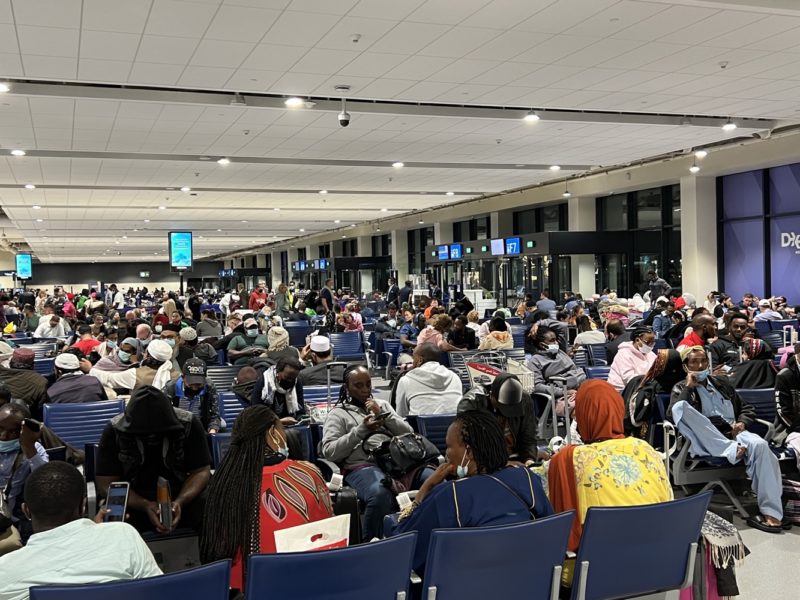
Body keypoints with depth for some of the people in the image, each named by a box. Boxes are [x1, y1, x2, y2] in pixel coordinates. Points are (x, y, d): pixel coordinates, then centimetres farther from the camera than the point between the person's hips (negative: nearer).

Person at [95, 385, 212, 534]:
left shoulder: (189, 424, -12)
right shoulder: (114, 431, -12)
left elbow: (201, 471, -8)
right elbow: (106, 484, -12)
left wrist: (180, 502, -27)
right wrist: (145, 505, -28)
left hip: (184, 495, 0)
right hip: (133, 500, 0)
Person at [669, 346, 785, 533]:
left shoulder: (721, 383, 27)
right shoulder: (681, 388, 15)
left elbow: (747, 409, 26)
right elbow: (672, 414, -4)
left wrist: (742, 422, 4)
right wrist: (689, 387, -4)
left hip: (733, 432, 3)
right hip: (706, 440, -3)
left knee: (760, 445, -32)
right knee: (681, 407, -30)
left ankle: (771, 513, -31)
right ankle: (730, 449, -33)